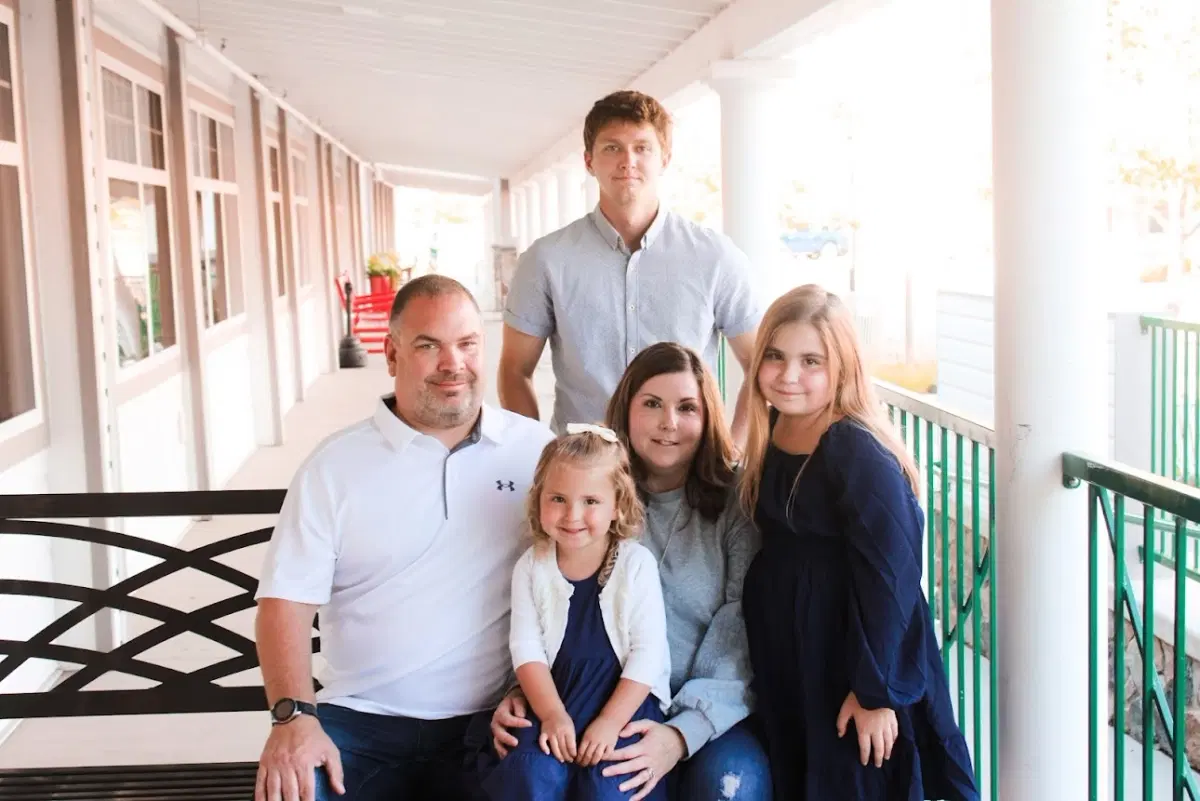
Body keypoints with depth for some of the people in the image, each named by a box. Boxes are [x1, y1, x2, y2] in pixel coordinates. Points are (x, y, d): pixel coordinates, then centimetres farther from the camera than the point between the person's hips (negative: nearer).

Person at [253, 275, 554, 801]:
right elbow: (286, 599, -1)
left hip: (488, 725, 0)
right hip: (358, 723, 0)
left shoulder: (536, 451, 3)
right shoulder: (335, 466, 4)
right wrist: (294, 716, -14)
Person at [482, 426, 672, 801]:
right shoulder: (531, 567, 2)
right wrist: (552, 713, -14)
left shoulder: (637, 564, -6)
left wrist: (610, 721, -16)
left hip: (627, 697, -2)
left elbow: (648, 652, -9)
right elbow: (526, 646, -1)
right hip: (557, 696, 2)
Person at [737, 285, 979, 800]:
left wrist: (875, 690, -20)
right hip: (782, 647, 8)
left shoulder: (860, 453, -22)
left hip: (849, 651, -7)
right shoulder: (770, 434, 2)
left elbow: (889, 577, -23)